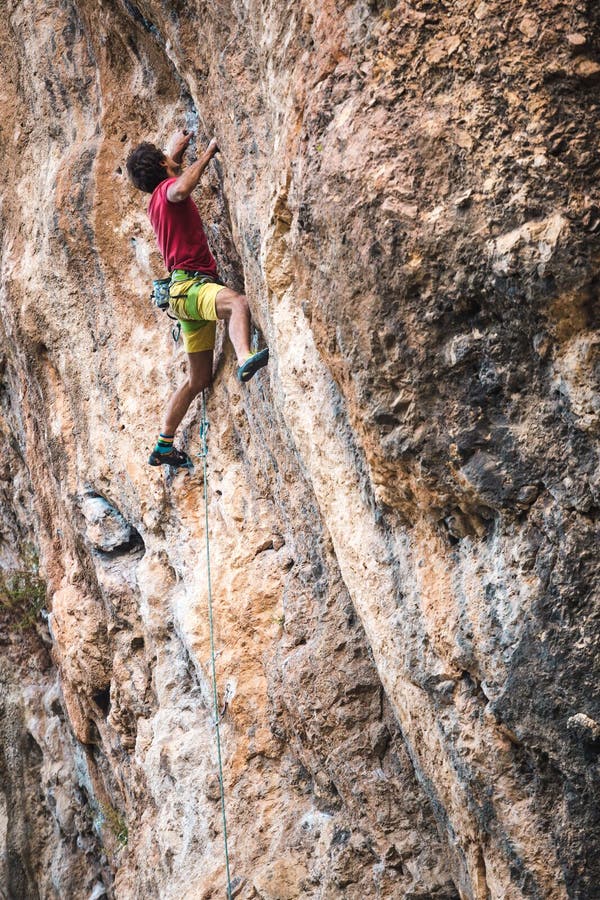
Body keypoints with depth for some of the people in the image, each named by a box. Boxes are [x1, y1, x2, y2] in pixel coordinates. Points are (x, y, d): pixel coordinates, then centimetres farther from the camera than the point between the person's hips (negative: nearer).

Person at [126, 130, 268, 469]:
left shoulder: (158, 198, 23)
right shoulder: (168, 187, -4)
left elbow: (167, 168, 48)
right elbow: (180, 190, -31)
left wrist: (177, 146, 58)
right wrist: (208, 153, -20)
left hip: (187, 289, 9)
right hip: (191, 285, -9)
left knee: (199, 379, 14)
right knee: (238, 302, -40)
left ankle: (164, 447, 22)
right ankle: (245, 360, -69)